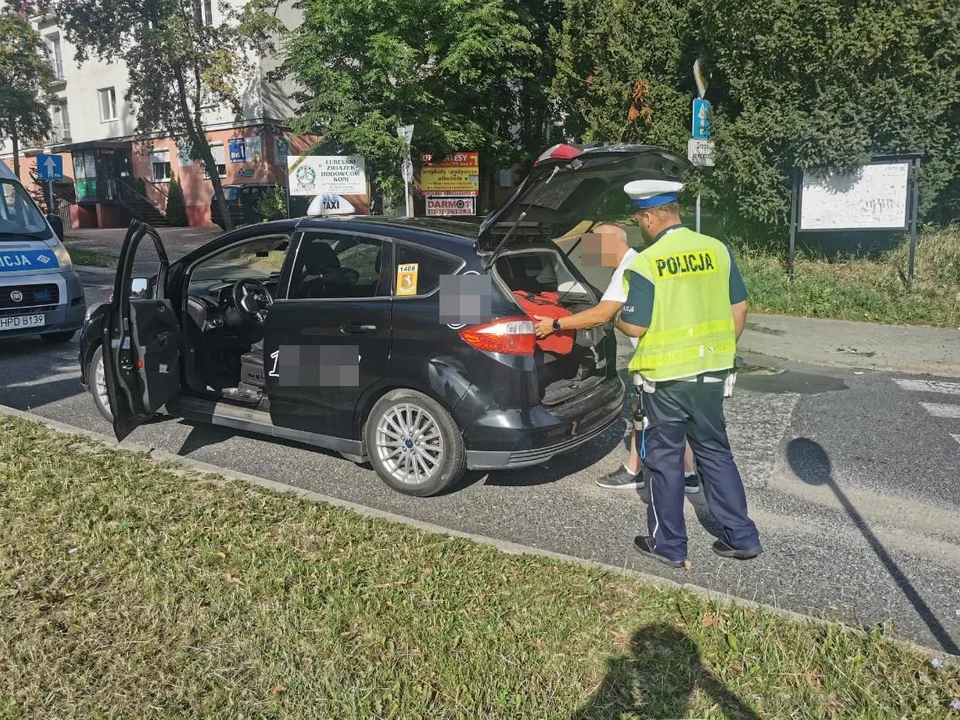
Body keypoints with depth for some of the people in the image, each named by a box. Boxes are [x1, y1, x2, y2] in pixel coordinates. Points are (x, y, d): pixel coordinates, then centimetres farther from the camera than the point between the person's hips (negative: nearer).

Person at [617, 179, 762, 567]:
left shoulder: (644, 264, -15)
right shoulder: (718, 250, 1)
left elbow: (634, 327, -13)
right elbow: (739, 308, 6)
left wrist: (618, 319, 9)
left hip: (666, 377, -5)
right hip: (712, 372, 5)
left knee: (664, 460, 8)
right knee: (715, 451, 19)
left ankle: (669, 545, 19)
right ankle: (742, 536, 25)